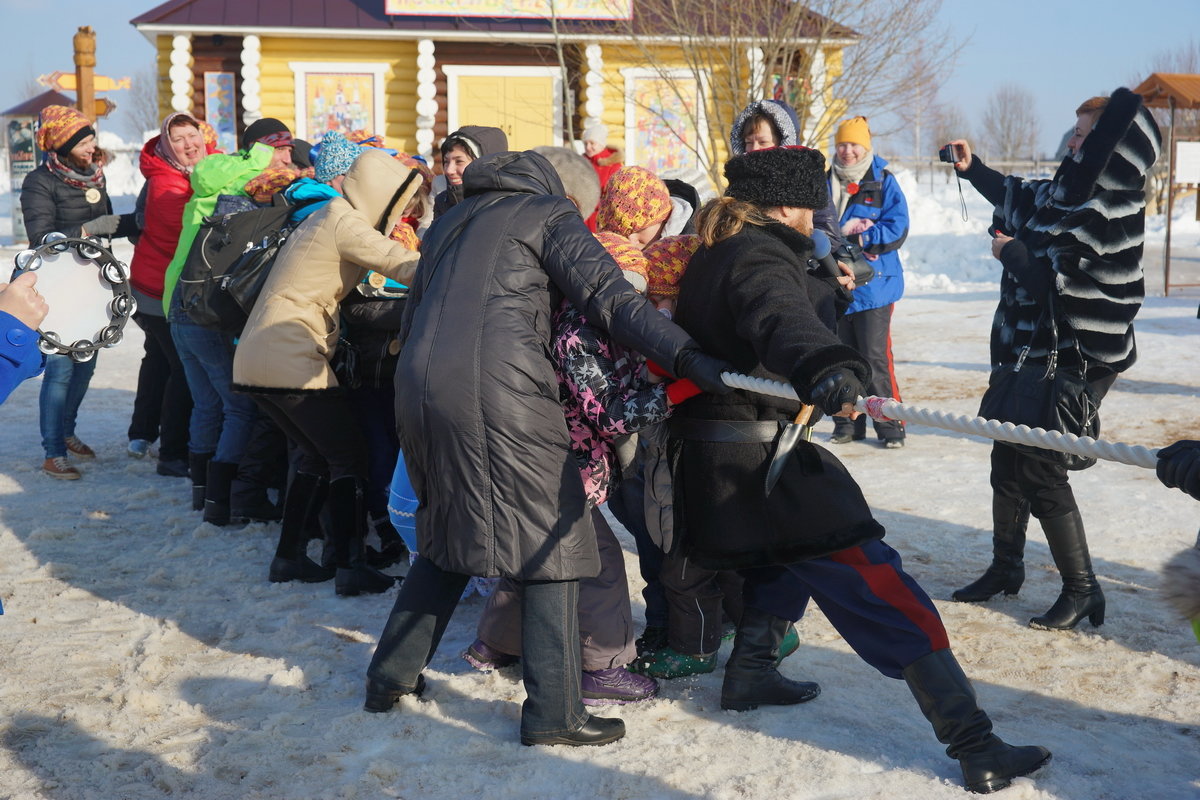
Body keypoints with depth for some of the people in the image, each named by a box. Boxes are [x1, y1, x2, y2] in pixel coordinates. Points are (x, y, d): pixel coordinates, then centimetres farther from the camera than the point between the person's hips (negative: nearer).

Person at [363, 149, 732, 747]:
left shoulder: (449, 223, 29)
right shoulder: (549, 213, 9)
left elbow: (410, 321, 27)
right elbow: (608, 296, -6)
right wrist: (686, 357, -14)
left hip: (418, 385, 7)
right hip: (498, 387, -7)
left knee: (447, 534, 22)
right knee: (551, 539, 1)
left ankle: (390, 675, 26)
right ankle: (552, 712, -1)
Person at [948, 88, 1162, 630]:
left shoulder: (1104, 214, -22)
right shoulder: (1068, 192, 6)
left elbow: (1053, 278, -28)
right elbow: (1018, 198, 28)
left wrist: (1010, 251, -11)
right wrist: (972, 169, 25)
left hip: (1074, 364, -10)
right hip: (1032, 355, 10)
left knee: (1039, 472, -7)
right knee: (1007, 461, 17)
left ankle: (1081, 590, 7)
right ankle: (1006, 569, 33)